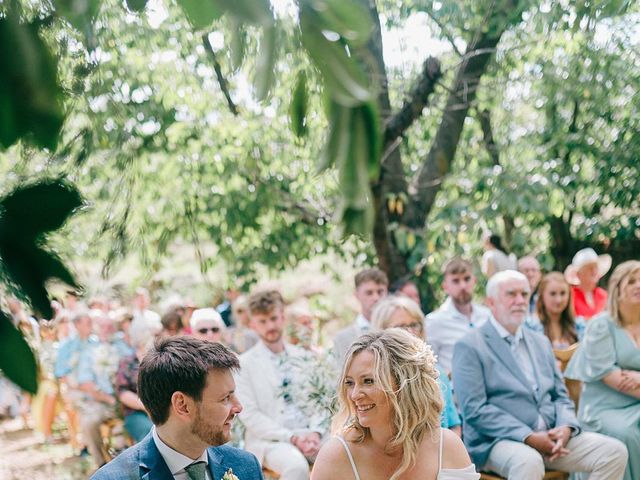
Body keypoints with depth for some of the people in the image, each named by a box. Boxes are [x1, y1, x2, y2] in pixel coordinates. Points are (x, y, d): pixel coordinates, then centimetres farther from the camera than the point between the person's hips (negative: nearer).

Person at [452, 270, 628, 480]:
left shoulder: (541, 342, 19)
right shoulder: (469, 347, -3)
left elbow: (560, 396, 19)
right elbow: (474, 410, -12)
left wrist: (566, 427, -4)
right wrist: (528, 437, -19)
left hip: (552, 437, 7)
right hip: (498, 440, -7)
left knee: (614, 451, -11)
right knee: (529, 462, -38)